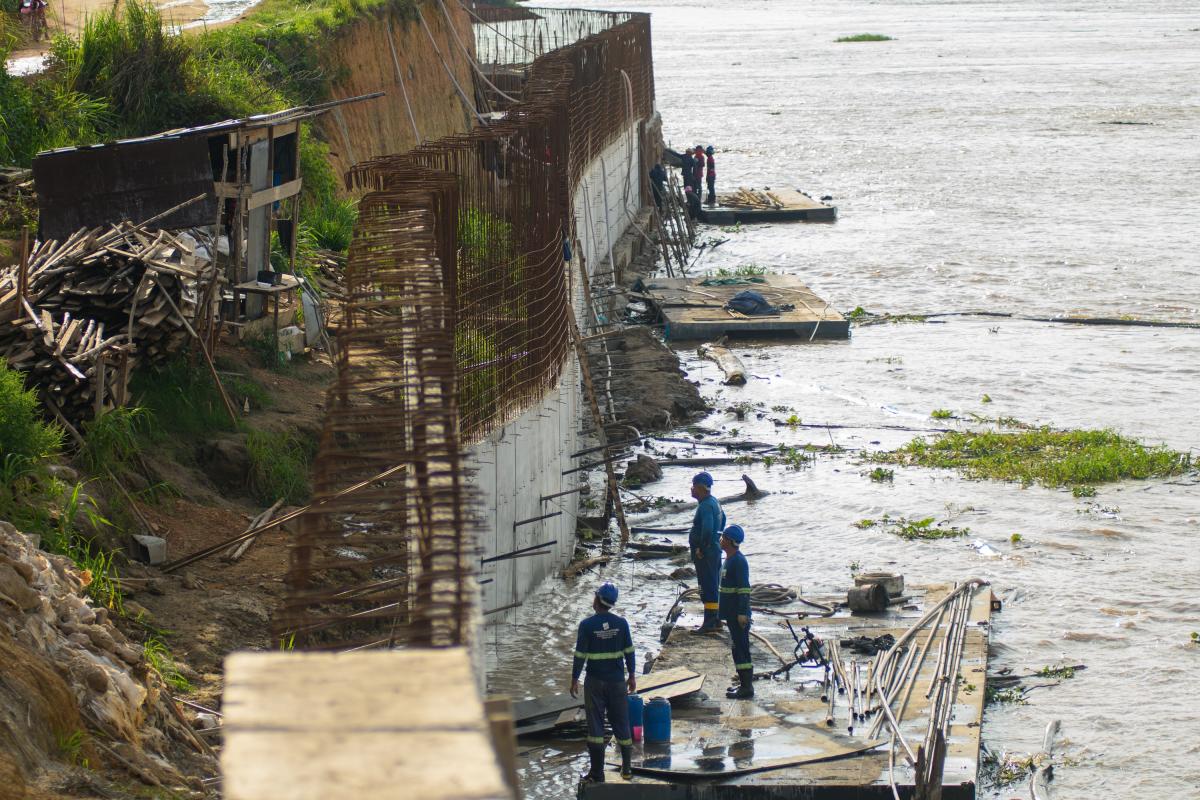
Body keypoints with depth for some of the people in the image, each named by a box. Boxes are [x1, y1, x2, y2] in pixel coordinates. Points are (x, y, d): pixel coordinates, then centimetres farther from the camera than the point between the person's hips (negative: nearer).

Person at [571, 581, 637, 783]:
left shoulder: (587, 625, -11)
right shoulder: (621, 624, -3)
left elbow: (580, 655, -9)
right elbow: (629, 652, 3)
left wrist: (574, 680, 1)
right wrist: (631, 676, 14)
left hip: (595, 682, -3)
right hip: (617, 681, 3)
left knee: (595, 725, 3)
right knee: (621, 722, 13)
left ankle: (597, 773, 3)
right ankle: (626, 768, 19)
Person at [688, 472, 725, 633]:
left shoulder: (706, 506, -20)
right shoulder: (714, 502, 13)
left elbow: (707, 529, -33)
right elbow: (722, 519, 30)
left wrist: (701, 548, -23)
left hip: (705, 553, -11)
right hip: (714, 549, 11)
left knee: (708, 587, -8)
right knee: (713, 586, 16)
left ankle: (709, 623, -6)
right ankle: (715, 620, 23)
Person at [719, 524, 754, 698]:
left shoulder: (739, 561, -17)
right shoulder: (729, 560, 14)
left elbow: (744, 589, -21)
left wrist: (742, 613, -23)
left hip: (738, 614, -10)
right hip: (731, 613, 10)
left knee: (741, 649, -7)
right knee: (737, 648, 15)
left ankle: (747, 687, -5)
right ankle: (744, 683, 22)